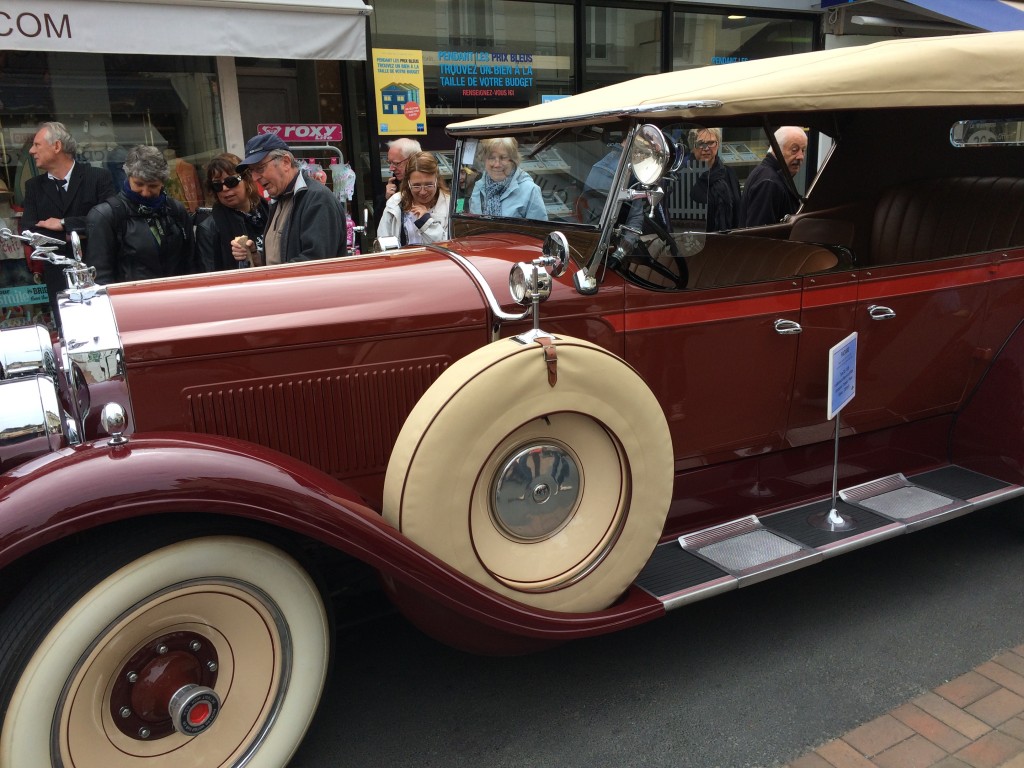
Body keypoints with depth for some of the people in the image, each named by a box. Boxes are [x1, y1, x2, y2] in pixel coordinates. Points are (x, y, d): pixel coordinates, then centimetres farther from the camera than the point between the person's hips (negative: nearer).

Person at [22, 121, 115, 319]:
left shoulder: (98, 177, -2)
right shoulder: (34, 186, 10)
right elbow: (29, 232, 0)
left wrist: (64, 224, -12)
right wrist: (70, 236, -11)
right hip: (59, 279, 3)